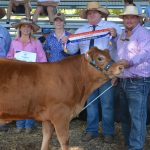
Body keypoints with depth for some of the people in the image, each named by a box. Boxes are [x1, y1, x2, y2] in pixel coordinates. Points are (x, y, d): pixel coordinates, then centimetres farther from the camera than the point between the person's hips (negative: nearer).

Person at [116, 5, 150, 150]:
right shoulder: (121, 35, 17)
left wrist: (129, 62, -37)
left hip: (138, 82, -8)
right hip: (123, 81, 9)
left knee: (137, 116, -9)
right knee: (125, 116, 16)